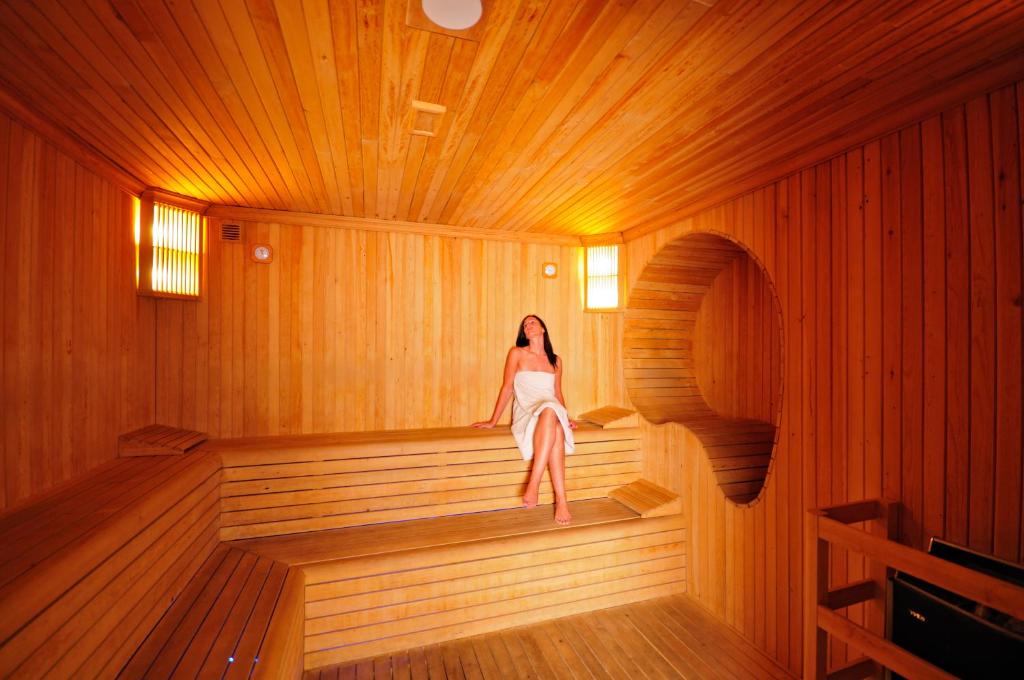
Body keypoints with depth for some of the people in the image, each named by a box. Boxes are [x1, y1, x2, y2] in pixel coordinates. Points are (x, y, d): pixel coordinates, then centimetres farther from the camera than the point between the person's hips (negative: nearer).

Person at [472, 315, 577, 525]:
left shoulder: (556, 360, 19)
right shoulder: (517, 353, 9)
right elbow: (507, 387, 6)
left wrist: (566, 417, 8)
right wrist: (493, 421, 3)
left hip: (552, 414, 3)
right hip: (525, 415, -3)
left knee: (554, 420, -37)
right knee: (550, 410, -39)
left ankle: (533, 484, -39)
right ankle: (561, 500, -42)